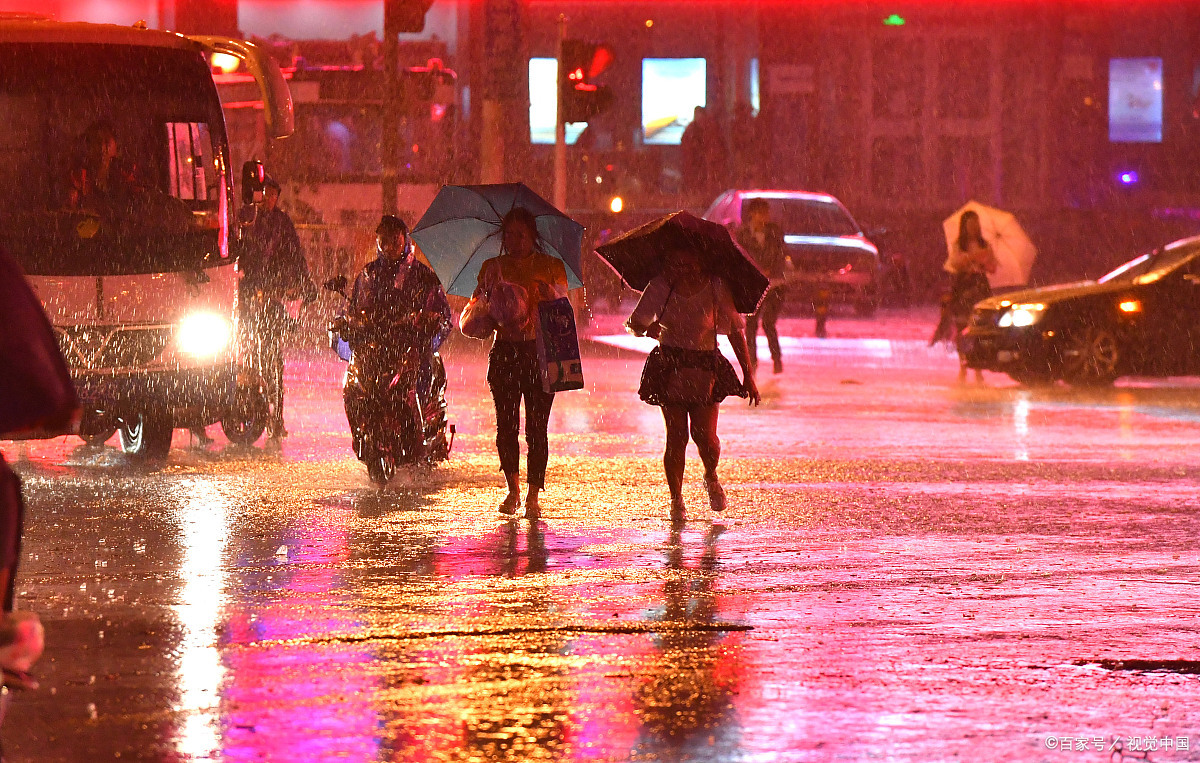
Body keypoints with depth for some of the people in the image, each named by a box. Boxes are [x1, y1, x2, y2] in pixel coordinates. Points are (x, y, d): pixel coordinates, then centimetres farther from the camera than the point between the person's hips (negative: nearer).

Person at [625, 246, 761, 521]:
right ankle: (676, 499, 7)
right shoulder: (660, 287, -5)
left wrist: (748, 374, -3)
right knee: (676, 435, -7)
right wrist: (646, 328, -25)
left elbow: (735, 331, -1)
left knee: (704, 434, -11)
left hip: (706, 365, 0)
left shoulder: (715, 288, -6)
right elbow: (635, 322, 0)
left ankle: (711, 477, 23)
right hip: (669, 366, 0)